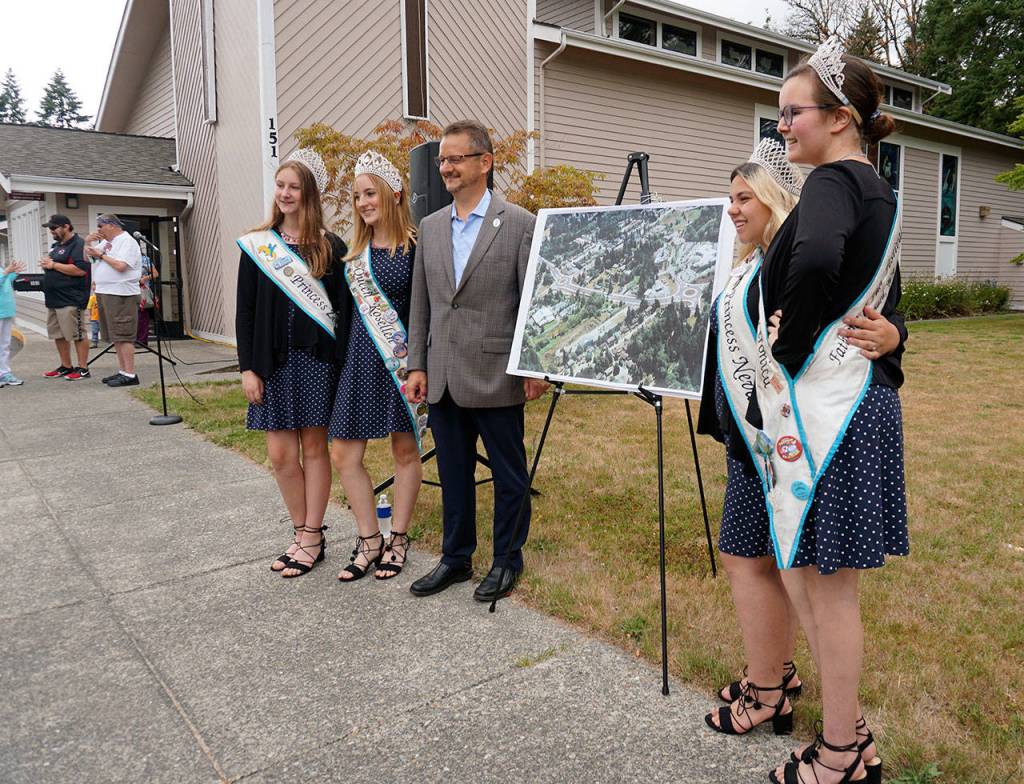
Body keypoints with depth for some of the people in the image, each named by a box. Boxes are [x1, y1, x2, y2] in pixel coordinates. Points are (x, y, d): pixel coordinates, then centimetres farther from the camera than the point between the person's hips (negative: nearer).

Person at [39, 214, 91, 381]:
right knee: (58, 335, 13)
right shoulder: (56, 246, 20)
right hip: (54, 299, 10)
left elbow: (80, 270, -22)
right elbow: (51, 265, 30)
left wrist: (53, 265, -15)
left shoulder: (78, 244, -10)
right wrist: (45, 264, 6)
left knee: (77, 335, -4)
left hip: (70, 300, -10)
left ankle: (83, 368, 2)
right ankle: (66, 366, 22)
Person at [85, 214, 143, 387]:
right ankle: (123, 371, 18)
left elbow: (121, 266, -21)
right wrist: (88, 242, 9)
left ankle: (130, 375, -10)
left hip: (121, 295, -9)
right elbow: (87, 257, 26)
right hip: (103, 293, 9)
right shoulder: (106, 242, 19)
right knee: (116, 337, 12)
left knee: (123, 336, -10)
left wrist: (101, 254, -9)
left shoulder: (127, 241, -8)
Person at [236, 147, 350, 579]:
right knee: (280, 453, 4)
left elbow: (343, 308, 1)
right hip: (273, 361, 2)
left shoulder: (330, 247, 1)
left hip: (316, 359, -2)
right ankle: (304, 532, 21)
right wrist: (247, 368, -1)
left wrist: (341, 361, -8)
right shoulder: (257, 244, 6)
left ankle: (311, 536, 17)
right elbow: (245, 311, 5)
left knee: (314, 447, 5)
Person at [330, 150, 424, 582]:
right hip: (360, 358, 6)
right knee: (343, 454, 3)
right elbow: (348, 309, 15)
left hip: (402, 358, -6)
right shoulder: (355, 251, 11)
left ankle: (398, 539, 23)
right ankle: (369, 540, 19)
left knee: (405, 450, 8)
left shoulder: (415, 247, -7)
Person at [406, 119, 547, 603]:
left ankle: (507, 561, 25)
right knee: (453, 473, 16)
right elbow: (421, 304, 12)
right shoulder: (430, 227, 11)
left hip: (496, 376, -5)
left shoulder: (519, 224, -5)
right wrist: (417, 365, 7)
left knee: (508, 475, 8)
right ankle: (455, 557, 31)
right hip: (443, 378, 5)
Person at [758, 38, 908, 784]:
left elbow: (817, 259, -36)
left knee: (826, 580, 3)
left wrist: (788, 343, -20)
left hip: (825, 406, -10)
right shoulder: (879, 190, 17)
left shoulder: (834, 179, -13)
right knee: (812, 572, 17)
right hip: (861, 393, 10)